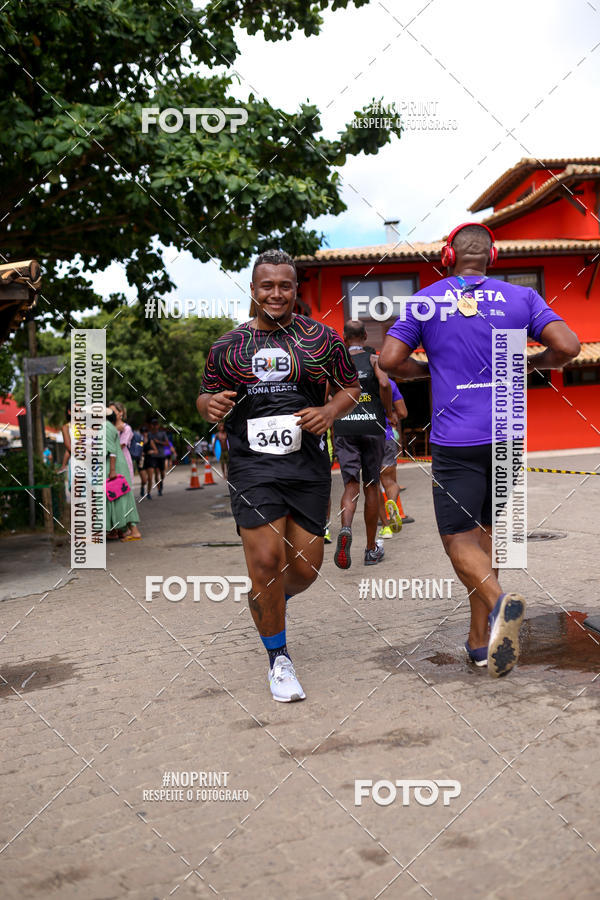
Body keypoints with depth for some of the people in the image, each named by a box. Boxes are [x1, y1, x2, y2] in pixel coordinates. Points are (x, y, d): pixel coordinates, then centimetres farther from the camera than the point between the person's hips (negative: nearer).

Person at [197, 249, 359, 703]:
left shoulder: (322, 338, 6)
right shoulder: (227, 346, 8)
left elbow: (351, 387, 13)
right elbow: (206, 396, 18)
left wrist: (331, 411, -9)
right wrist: (210, 404, -7)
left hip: (309, 463, 1)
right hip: (253, 464, -1)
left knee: (305, 568, 2)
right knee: (266, 562, -10)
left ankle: (271, 602, 40)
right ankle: (279, 658, 11)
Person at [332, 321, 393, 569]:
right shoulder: (373, 358, 5)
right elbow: (384, 384, -14)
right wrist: (388, 412, 1)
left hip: (344, 428, 1)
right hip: (372, 426, -1)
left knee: (351, 485, -2)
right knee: (371, 487, 9)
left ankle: (345, 530, -33)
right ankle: (372, 549, 17)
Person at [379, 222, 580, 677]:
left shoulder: (425, 301, 1)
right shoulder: (521, 297, 4)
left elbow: (389, 360, -5)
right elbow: (568, 347, -5)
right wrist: (532, 363, 15)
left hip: (455, 441, -3)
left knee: (459, 538, 2)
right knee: (485, 529, 16)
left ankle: (499, 600, -28)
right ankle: (480, 637, 20)